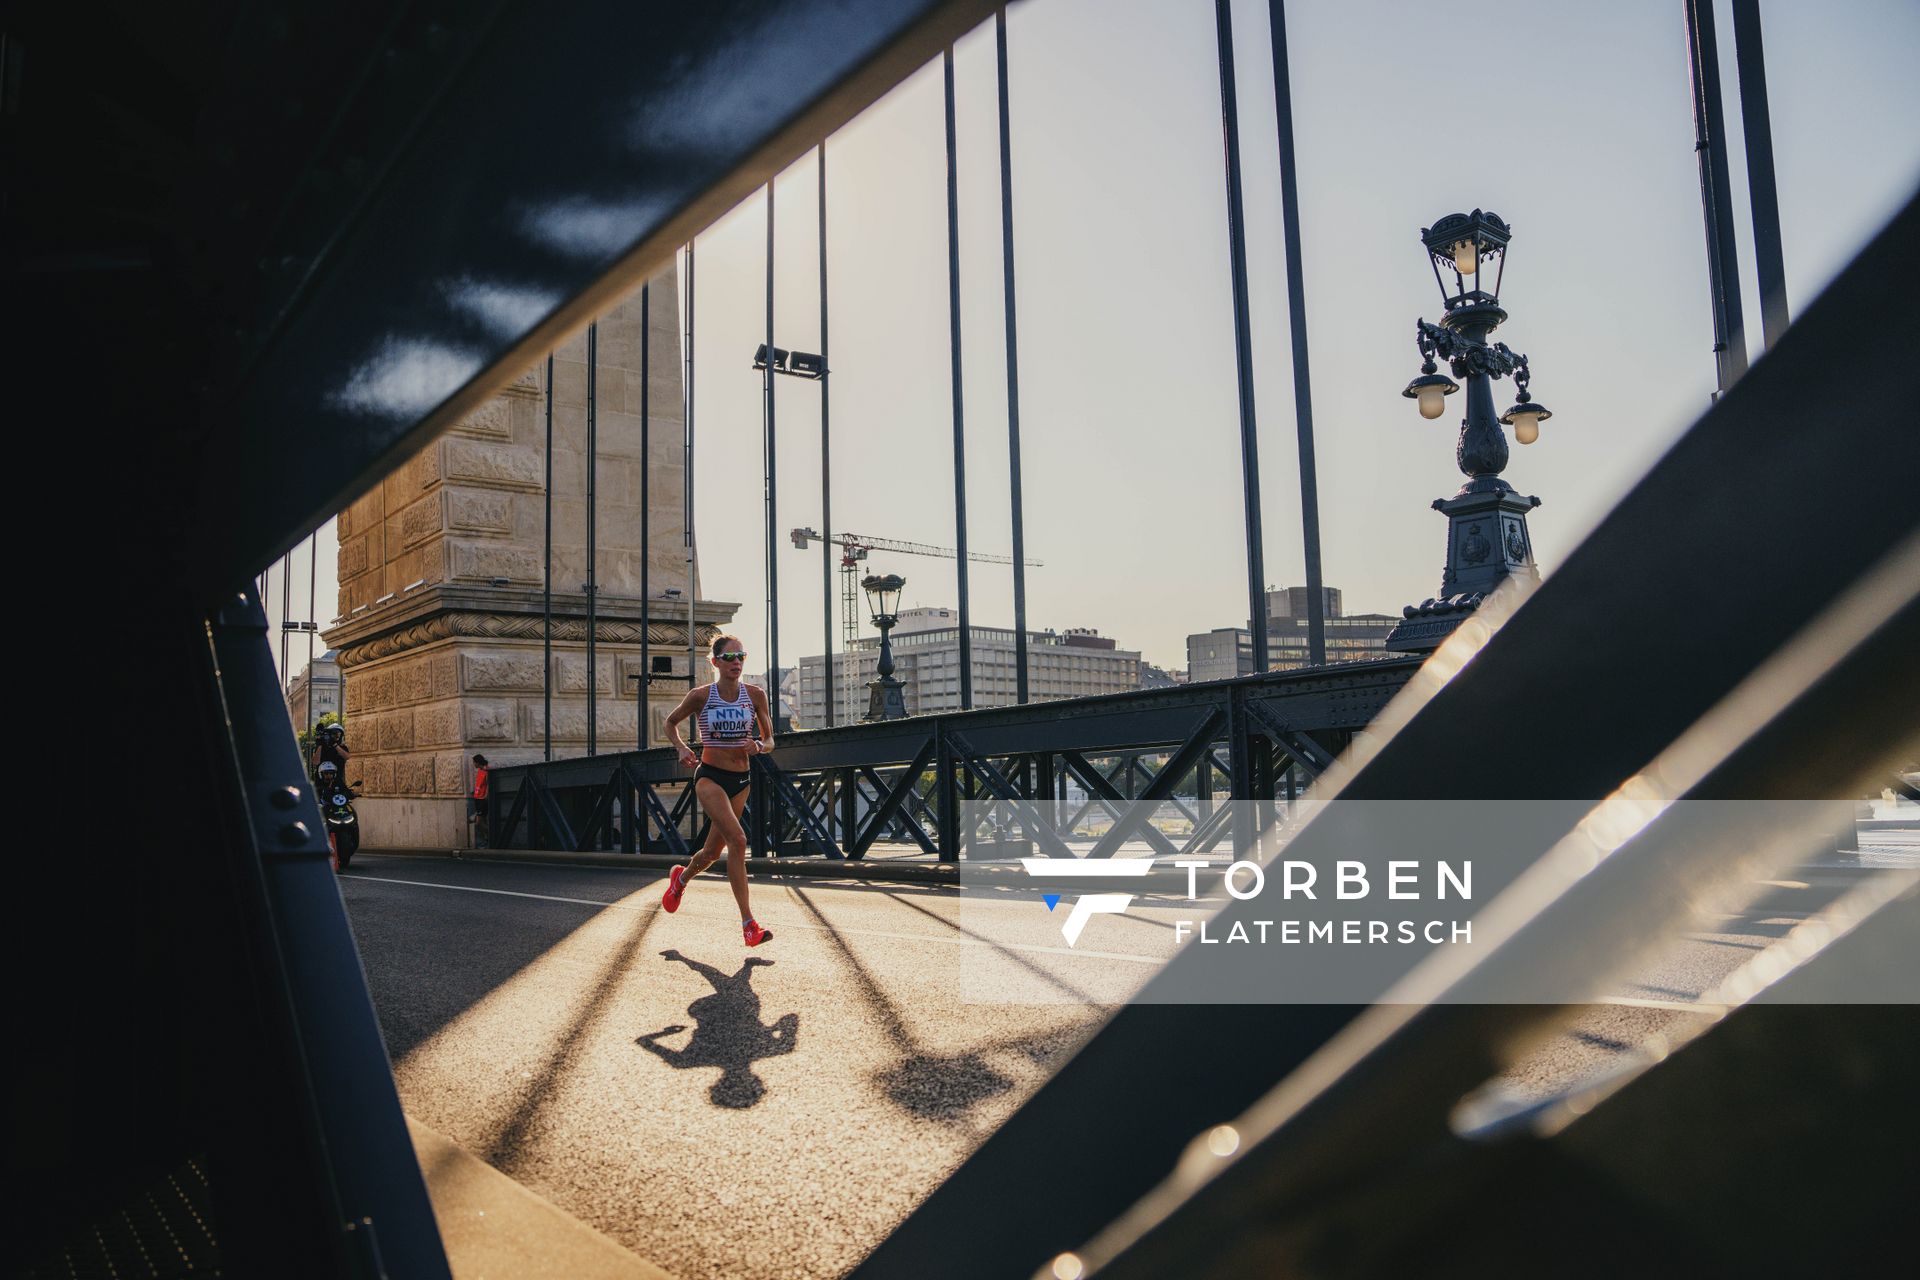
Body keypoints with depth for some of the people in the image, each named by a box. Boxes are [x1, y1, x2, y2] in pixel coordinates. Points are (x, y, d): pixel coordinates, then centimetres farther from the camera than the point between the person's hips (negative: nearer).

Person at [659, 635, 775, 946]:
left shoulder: (755, 695, -3)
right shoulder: (701, 696, -9)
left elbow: (769, 741, 6)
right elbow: (671, 723, 8)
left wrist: (758, 746, -16)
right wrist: (682, 748, -8)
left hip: (741, 780, 4)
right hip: (709, 776, -4)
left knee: (714, 851, 14)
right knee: (737, 839, -23)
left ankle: (681, 877, 49)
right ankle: (748, 923, -19)